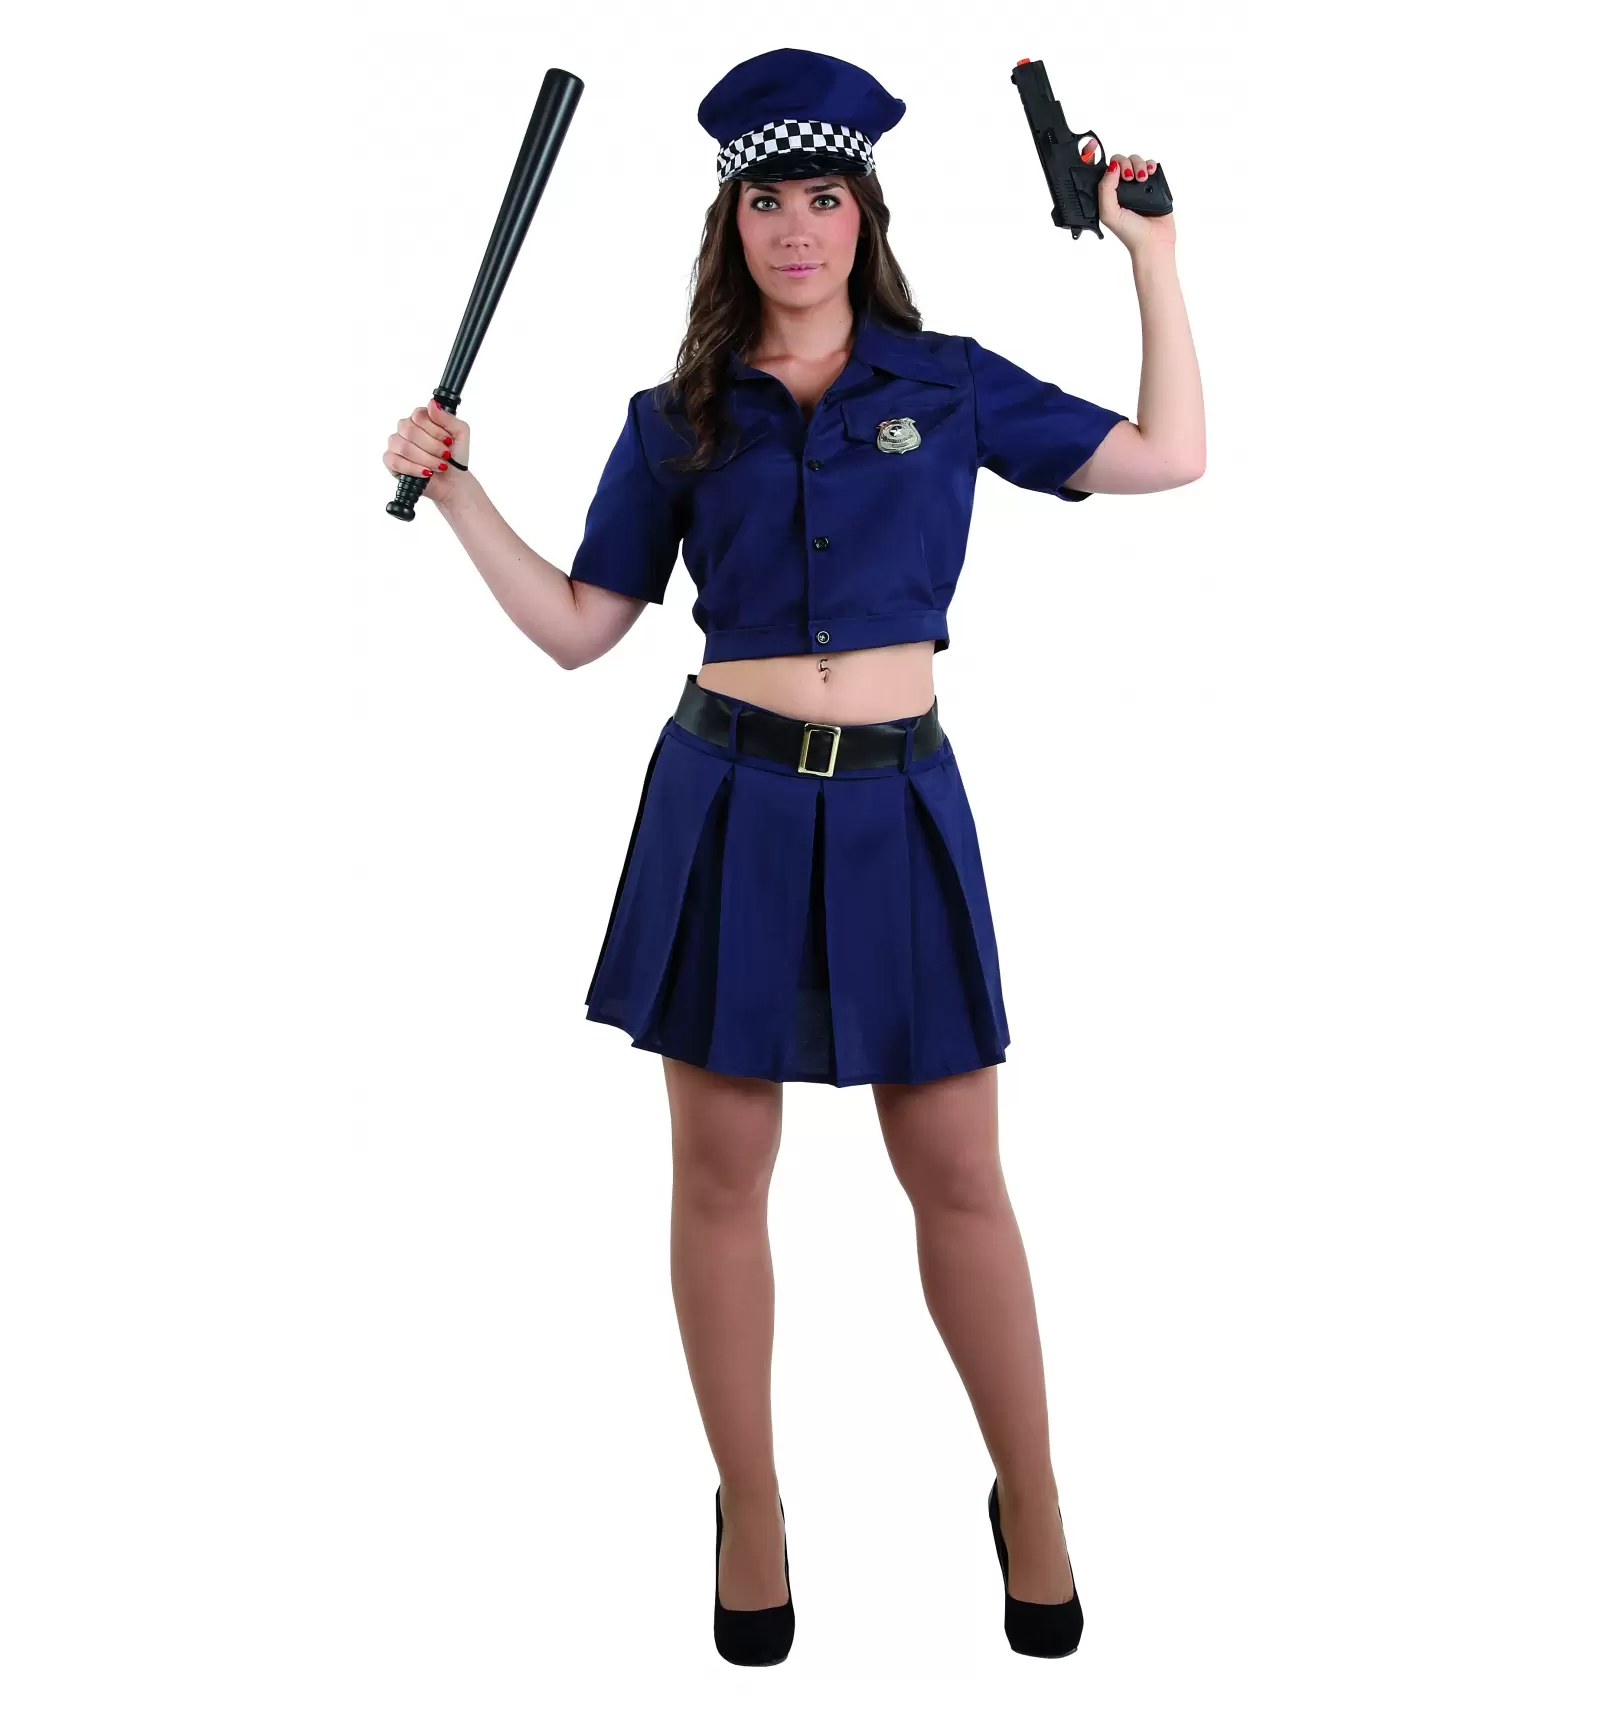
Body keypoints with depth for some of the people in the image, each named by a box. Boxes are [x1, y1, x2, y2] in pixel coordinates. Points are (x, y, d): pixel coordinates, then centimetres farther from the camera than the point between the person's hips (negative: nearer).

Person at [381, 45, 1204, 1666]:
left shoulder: (948, 382, 6)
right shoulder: (678, 421, 6)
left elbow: (1170, 454, 6)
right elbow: (578, 626, 7)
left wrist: (1151, 256, 5)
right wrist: (456, 495, -1)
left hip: (896, 803, 0)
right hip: (727, 800, 1)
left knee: (958, 1176, 4)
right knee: (721, 1170, 6)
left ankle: (1030, 1502, 23)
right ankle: (750, 1508, 25)